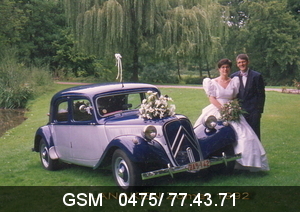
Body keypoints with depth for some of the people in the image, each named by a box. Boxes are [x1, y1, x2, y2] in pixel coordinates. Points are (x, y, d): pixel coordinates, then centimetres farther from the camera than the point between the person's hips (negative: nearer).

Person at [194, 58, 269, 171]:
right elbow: (211, 98, -2)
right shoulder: (213, 82, 5)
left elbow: (235, 98, 15)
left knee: (244, 134, -11)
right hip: (216, 111, -2)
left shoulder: (234, 82, 13)